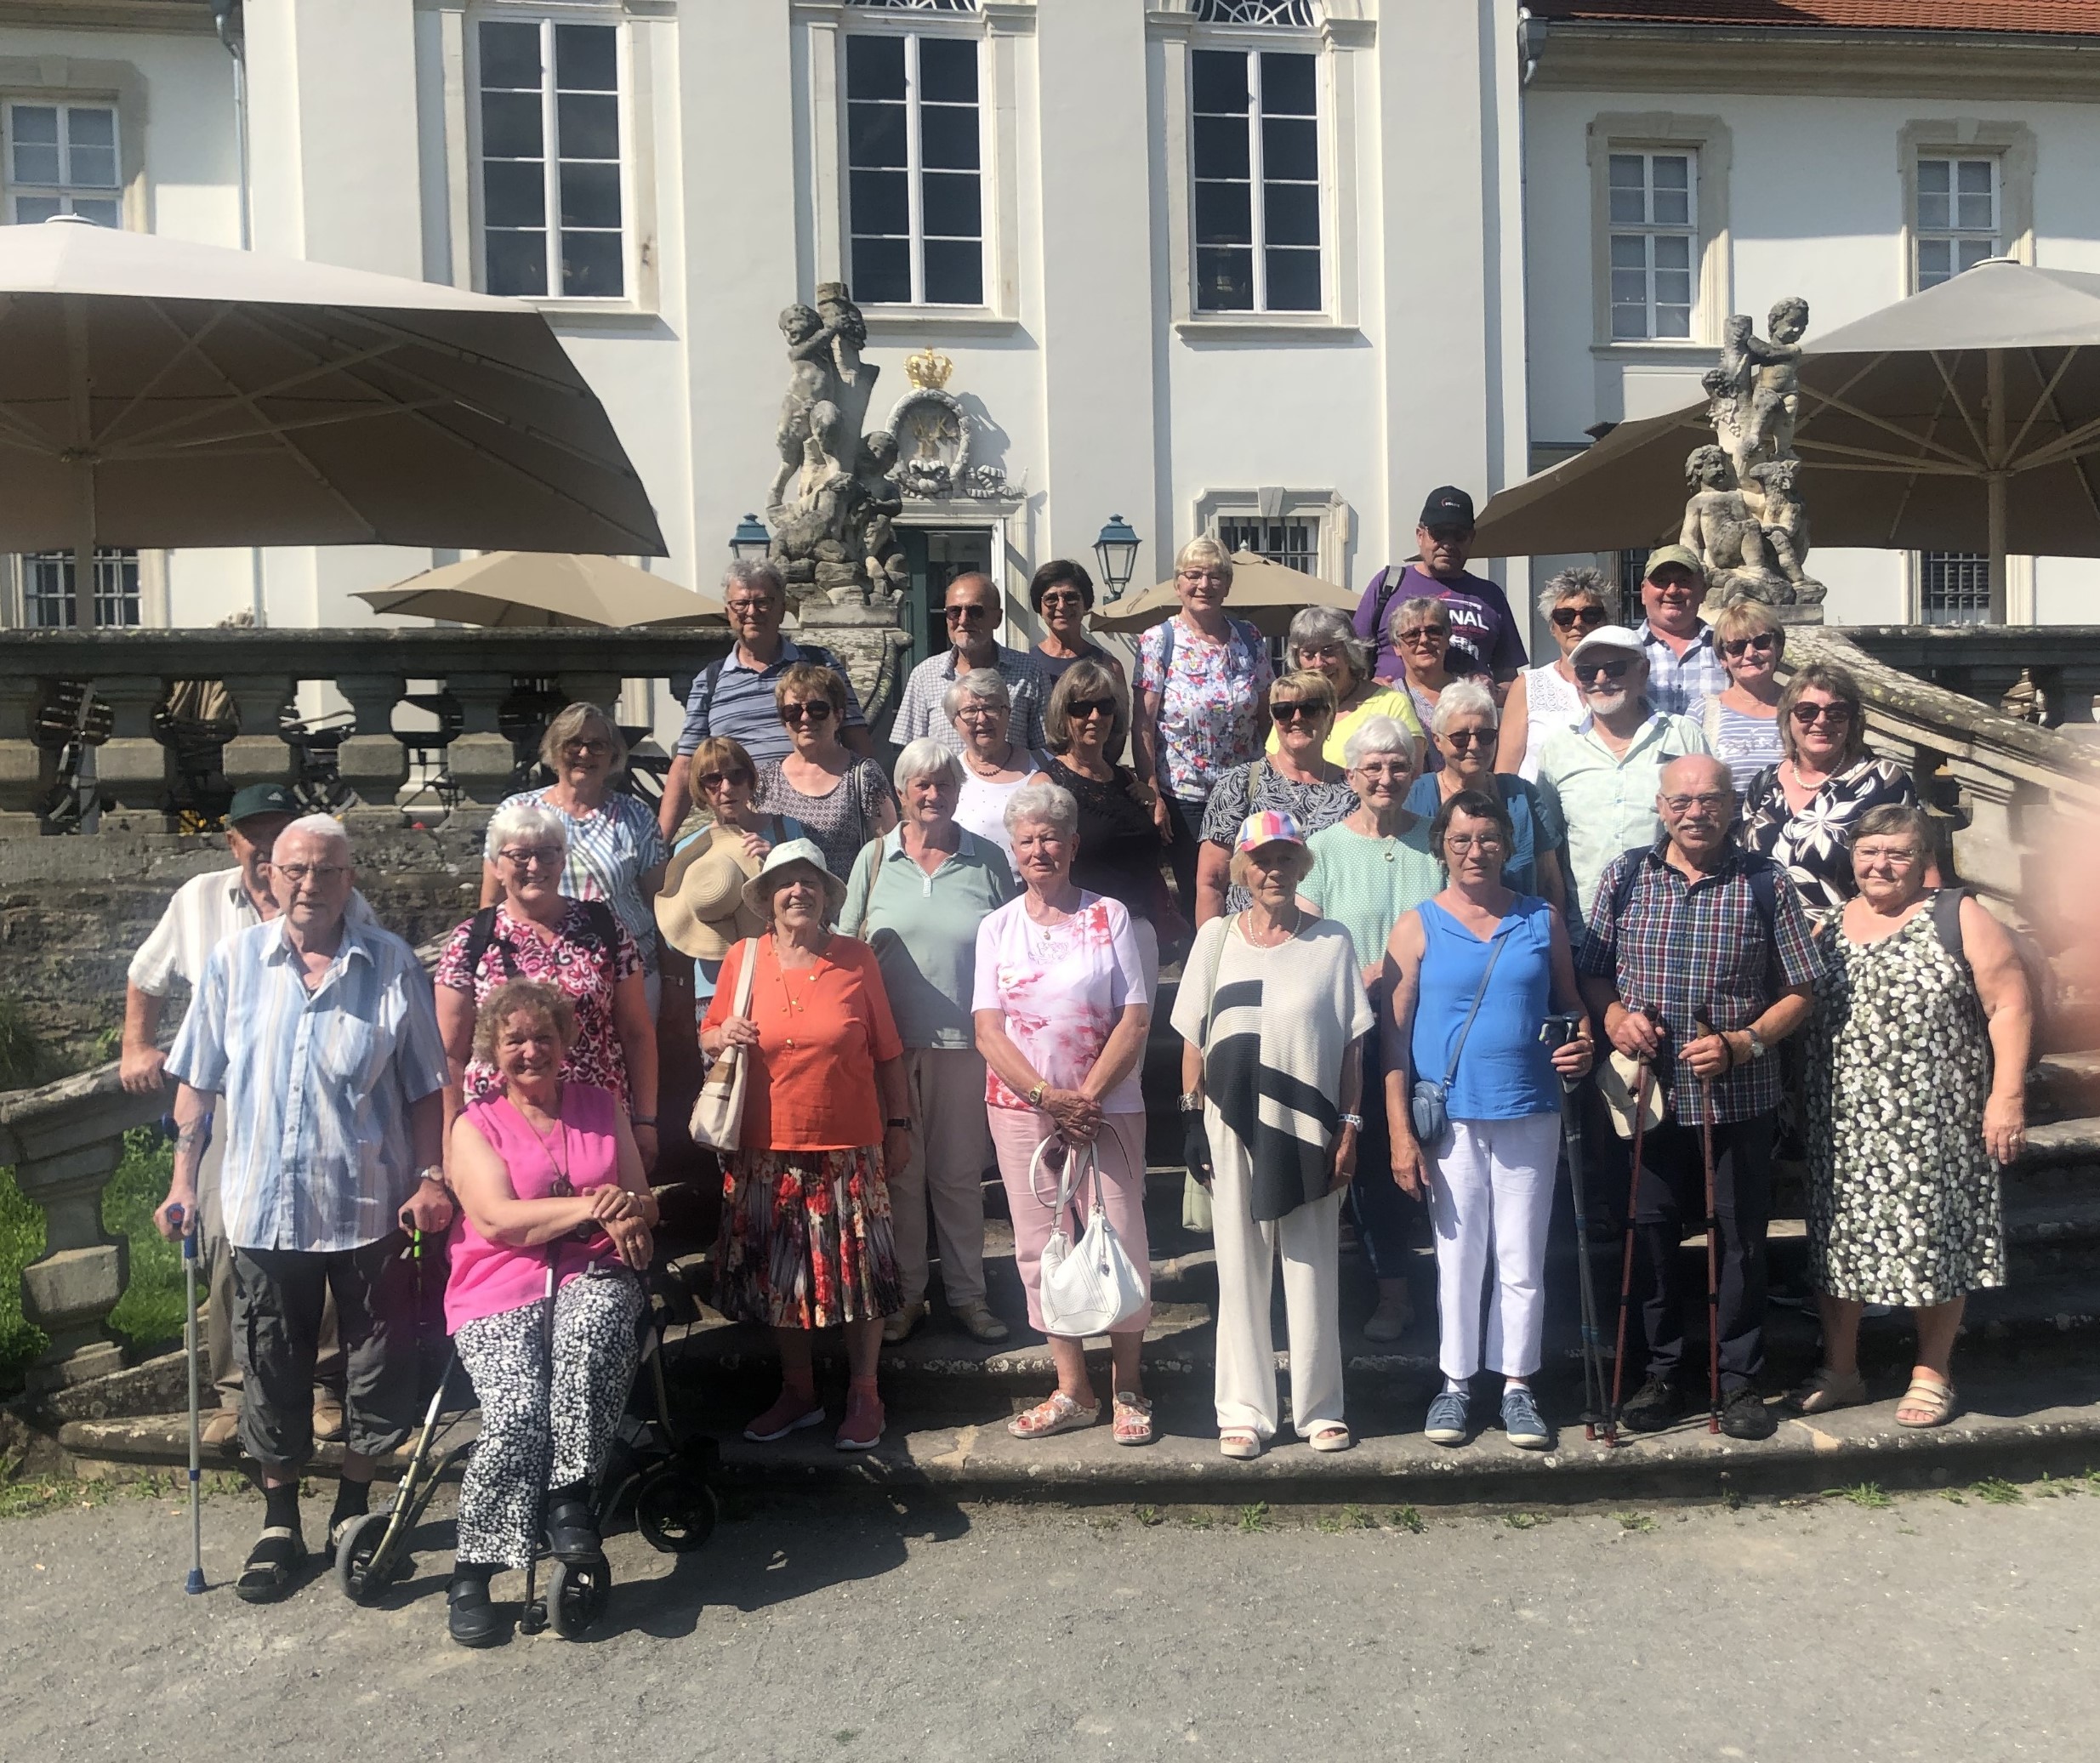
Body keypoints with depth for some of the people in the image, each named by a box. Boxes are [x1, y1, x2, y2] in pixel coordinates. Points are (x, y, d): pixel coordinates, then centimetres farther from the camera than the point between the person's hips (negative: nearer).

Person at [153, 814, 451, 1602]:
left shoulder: (391, 964, -2)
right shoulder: (233, 961, 2)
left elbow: (426, 1086, 1)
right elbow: (198, 1081, 7)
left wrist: (431, 1176, -7)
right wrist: (183, 1180, 2)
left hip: (369, 1205, -1)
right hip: (263, 1205, 1)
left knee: (376, 1364, 9)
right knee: (273, 1370, 12)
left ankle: (355, 1505, 32)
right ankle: (280, 1521, 32)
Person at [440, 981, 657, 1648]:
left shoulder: (602, 1107, 16)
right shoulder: (475, 1126, 8)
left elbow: (644, 1205, 13)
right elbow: (495, 1220, -7)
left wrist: (629, 1214, -12)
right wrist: (590, 1207, -16)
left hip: (589, 1277, 1)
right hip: (500, 1293, -1)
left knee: (600, 1316, -35)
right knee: (518, 1412, -26)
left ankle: (569, 1493, -24)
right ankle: (471, 1574, -8)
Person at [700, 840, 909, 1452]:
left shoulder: (856, 959, -1)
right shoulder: (743, 959, 1)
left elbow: (886, 1053, 4)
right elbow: (707, 1037, 12)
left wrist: (898, 1124, 5)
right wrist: (721, 1037, -11)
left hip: (849, 1148, -2)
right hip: (767, 1150, 2)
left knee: (858, 1272, 4)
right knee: (778, 1277, 11)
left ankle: (863, 1396, 21)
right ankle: (797, 1392, 30)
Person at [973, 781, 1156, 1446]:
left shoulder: (1110, 916, 0)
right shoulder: (997, 927, 6)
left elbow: (1134, 1021, -5)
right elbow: (988, 1030, -1)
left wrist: (1086, 1098, -14)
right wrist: (1049, 1098, -13)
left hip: (1106, 1108, -2)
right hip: (1020, 1110, 3)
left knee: (1119, 1242, 0)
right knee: (1041, 1249, 7)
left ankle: (1128, 1389, 17)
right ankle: (1072, 1392, 20)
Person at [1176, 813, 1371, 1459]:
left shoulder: (1331, 942, 3)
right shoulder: (1216, 938, 5)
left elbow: (1352, 1043, 3)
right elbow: (1193, 1038, 6)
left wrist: (1350, 1125, -2)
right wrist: (1194, 1120, 1)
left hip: (1309, 1129, -1)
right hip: (1233, 1127, 1)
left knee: (1312, 1271, 7)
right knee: (1239, 1270, 7)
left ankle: (1320, 1406, 21)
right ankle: (1245, 1409, 17)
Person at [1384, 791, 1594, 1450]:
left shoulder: (1542, 919, 5)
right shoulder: (1418, 926, -2)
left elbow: (1569, 1002, 14)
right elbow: (1395, 1034, -3)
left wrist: (1582, 1045, -10)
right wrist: (1400, 1131, -8)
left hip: (1530, 1114, 2)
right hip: (1450, 1117, -1)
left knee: (1523, 1259, 9)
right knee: (1457, 1255, 9)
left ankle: (1517, 1385, 23)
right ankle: (1455, 1382, 23)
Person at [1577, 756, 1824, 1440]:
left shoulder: (1766, 884, -2)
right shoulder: (1624, 878, 2)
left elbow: (1799, 991, 1)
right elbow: (1592, 972, 8)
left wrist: (1741, 1043, -14)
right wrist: (1614, 1015, -12)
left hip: (1740, 1098, -1)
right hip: (1650, 1094, 1)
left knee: (1742, 1241, 8)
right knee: (1652, 1237, 10)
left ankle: (1741, 1380, 24)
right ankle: (1662, 1374, 25)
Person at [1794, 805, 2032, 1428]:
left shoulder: (1958, 919, -2)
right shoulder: (1825, 927, 10)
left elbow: (2009, 1006, -7)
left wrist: (2007, 1096, -14)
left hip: (1934, 1123, -3)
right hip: (1843, 1127, 4)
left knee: (1932, 1240, 3)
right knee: (1837, 1240, 8)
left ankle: (1932, 1376, 20)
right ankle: (1839, 1372, 22)